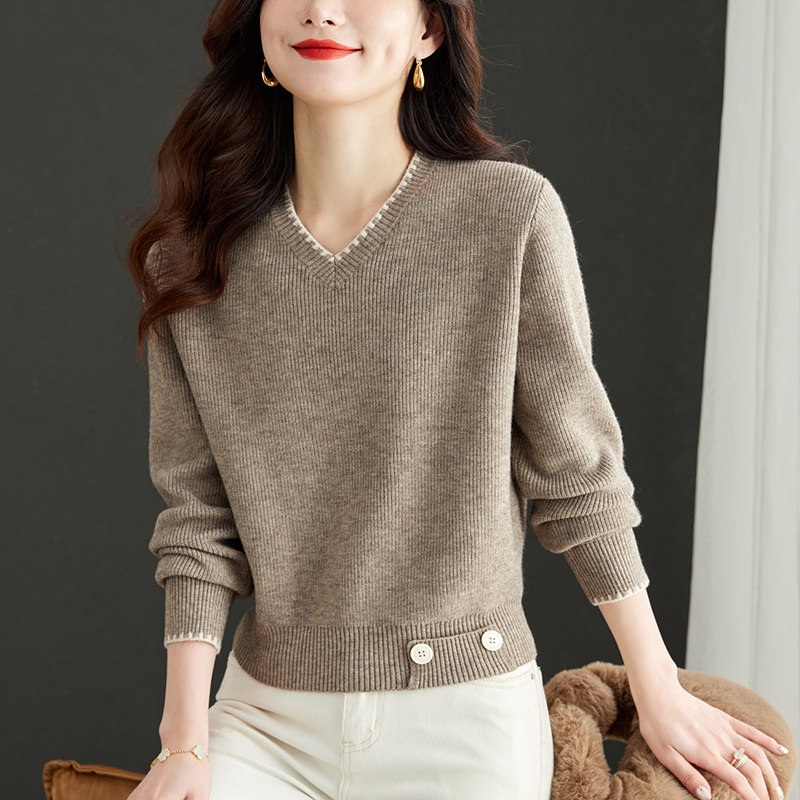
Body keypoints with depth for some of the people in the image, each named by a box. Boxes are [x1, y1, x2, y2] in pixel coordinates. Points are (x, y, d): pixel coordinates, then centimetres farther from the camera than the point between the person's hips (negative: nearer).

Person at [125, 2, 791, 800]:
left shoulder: (512, 213, -11)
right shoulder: (190, 260, -1)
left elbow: (576, 476, -3)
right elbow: (198, 520, 2)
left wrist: (659, 693, 3)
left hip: (466, 719, -2)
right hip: (268, 717, 3)